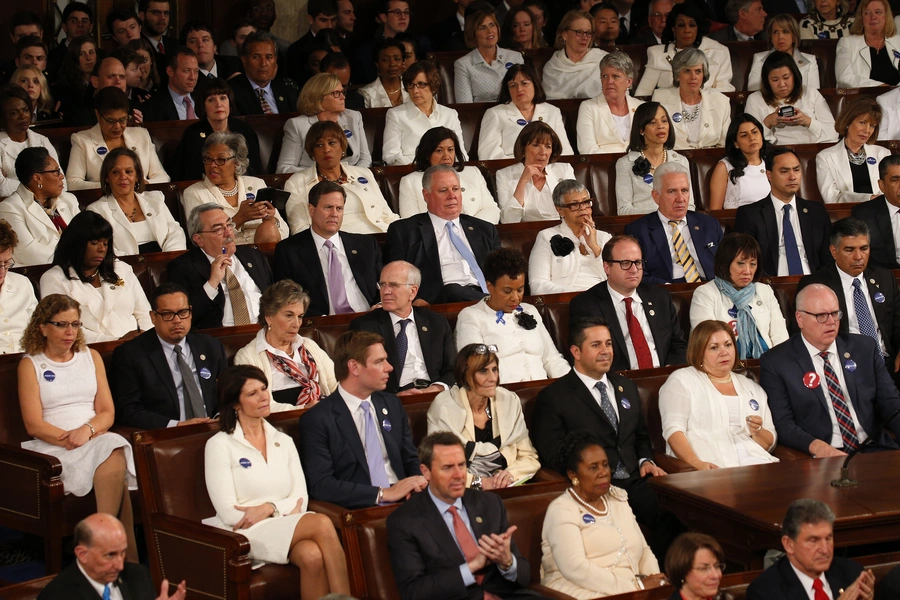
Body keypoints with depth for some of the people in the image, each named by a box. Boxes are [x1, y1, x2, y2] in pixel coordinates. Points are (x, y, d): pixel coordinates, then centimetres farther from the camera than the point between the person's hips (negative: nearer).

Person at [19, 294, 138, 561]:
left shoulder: (91, 357, 20)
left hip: (98, 437, 3)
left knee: (113, 455, -36)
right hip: (53, 447, -3)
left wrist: (88, 430, -12)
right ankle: (127, 556, -36)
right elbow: (34, 424, -2)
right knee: (115, 461, -34)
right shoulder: (30, 364, 8)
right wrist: (69, 439, -18)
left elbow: (107, 412, 12)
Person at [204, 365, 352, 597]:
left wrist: (269, 508, -11)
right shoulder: (220, 445, 1)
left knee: (313, 556, -34)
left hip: (287, 527, 4)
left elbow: (301, 498, 8)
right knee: (321, 524, -30)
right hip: (247, 534, -4)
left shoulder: (283, 441, 17)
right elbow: (228, 513, -7)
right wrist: (283, 509, -10)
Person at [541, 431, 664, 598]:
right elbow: (575, 568, -17)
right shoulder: (561, 510, -3)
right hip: (587, 594, -7)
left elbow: (644, 551, 18)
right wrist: (636, 586, -18)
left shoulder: (617, 500, 19)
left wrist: (655, 582, -5)